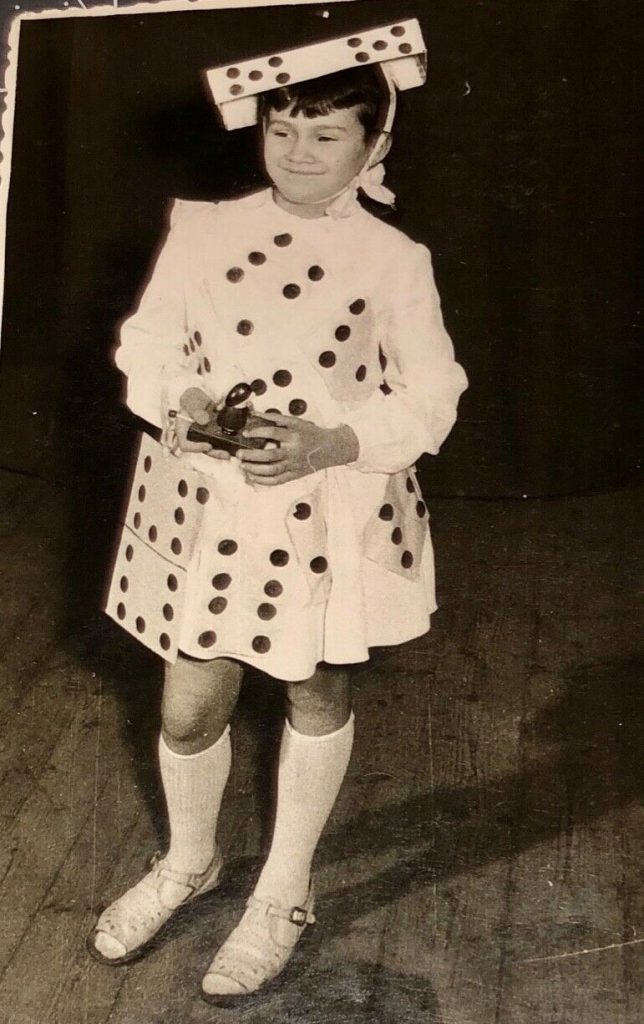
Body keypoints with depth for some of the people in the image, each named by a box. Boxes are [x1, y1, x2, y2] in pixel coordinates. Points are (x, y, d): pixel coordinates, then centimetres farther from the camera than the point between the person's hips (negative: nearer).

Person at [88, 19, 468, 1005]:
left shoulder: (395, 260, -8)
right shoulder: (203, 229, -2)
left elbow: (431, 398, -6)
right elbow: (147, 344, 5)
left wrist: (330, 445, -22)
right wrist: (180, 403, -16)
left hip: (336, 511, -1)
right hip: (212, 500, 2)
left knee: (318, 697, 15)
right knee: (189, 706, 9)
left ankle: (285, 894, 37)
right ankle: (190, 860, 42)